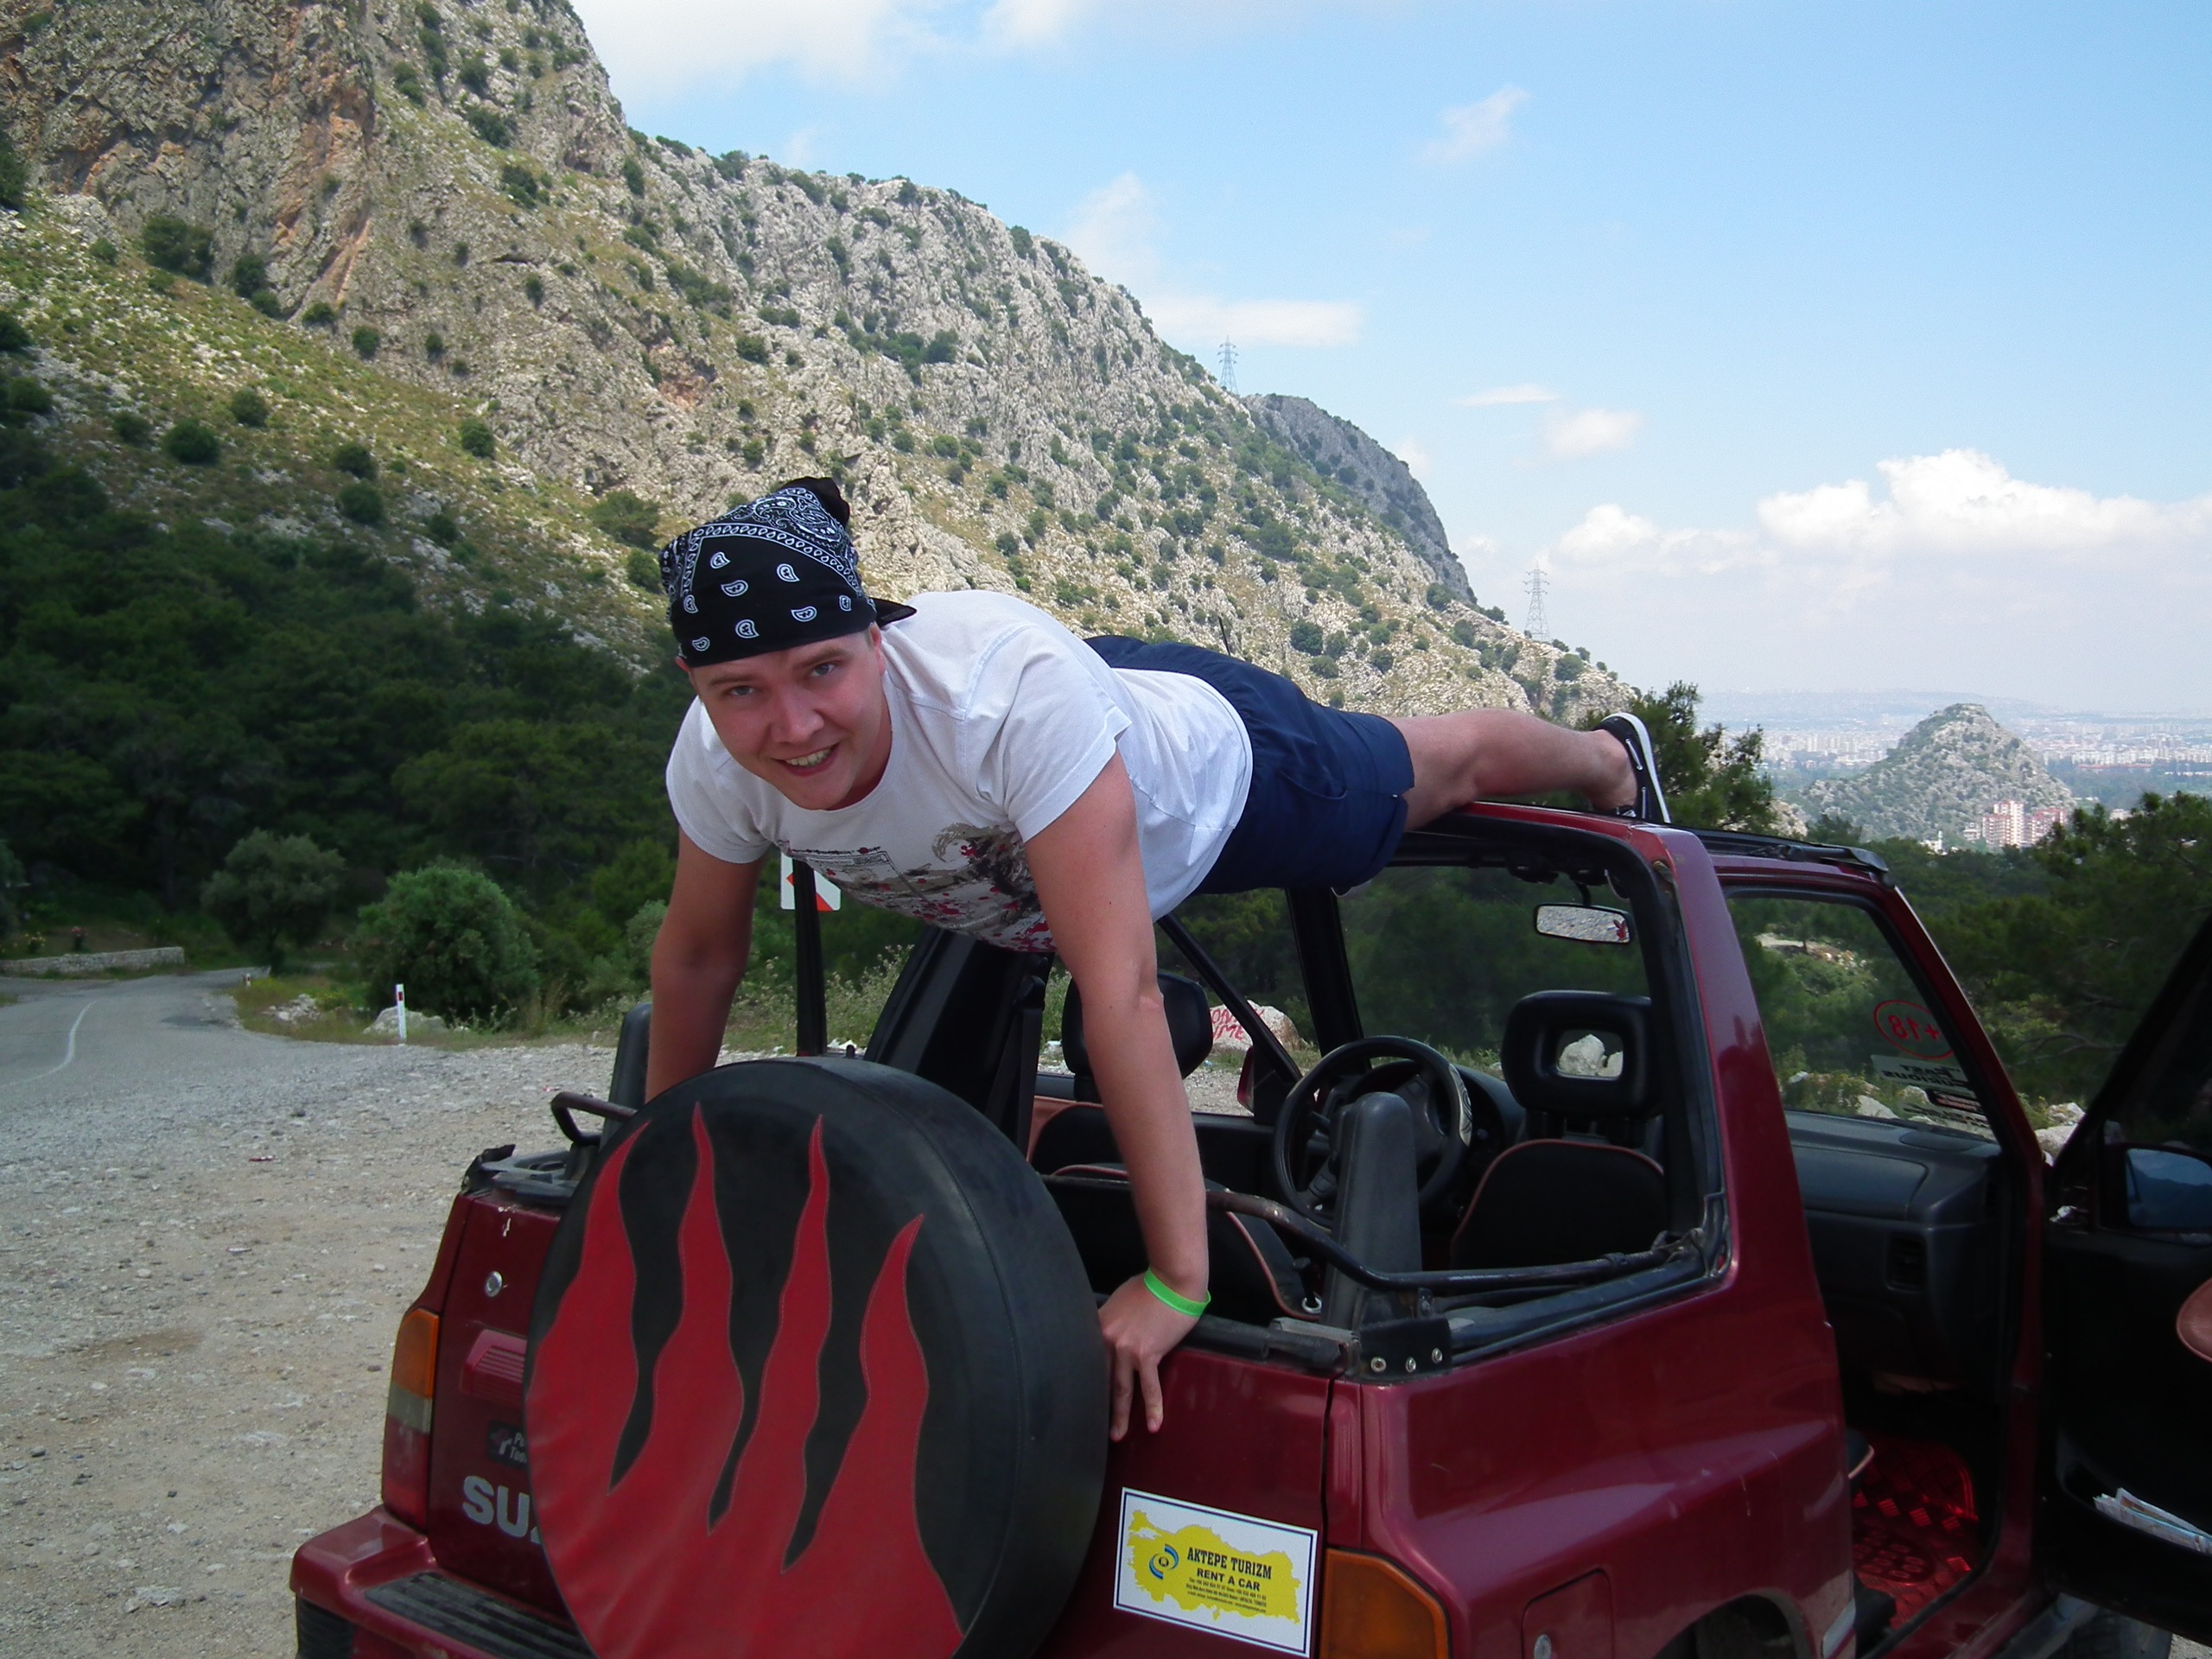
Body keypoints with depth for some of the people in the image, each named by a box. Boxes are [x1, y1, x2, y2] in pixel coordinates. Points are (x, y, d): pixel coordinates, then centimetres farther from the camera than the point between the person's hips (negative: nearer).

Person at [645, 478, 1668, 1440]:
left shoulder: (1014, 688, -50)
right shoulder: (715, 766, -32)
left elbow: (1120, 995, -51)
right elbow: (699, 956, -12)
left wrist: (1175, 1282, -51)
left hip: (1219, 763, -4)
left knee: (1444, 766, 25)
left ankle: (1609, 757, 60)